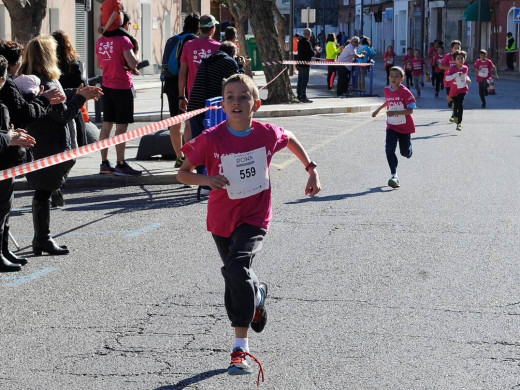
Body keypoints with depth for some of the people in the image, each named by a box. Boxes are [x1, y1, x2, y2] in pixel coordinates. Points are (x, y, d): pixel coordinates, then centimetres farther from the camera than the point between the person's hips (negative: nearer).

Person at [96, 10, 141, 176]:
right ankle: (120, 165, -5)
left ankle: (104, 163, 14)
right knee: (121, 126, -5)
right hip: (123, 87, -7)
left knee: (106, 124, 11)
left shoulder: (100, 41, 7)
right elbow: (133, 63, -18)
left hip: (107, 86, 7)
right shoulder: (123, 40, -14)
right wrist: (135, 50, -2)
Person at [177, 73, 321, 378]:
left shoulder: (267, 134, -10)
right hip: (222, 218, 2)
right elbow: (183, 173, -9)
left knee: (236, 269, -24)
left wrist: (311, 169, 11)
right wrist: (206, 179, -28)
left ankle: (241, 348, -19)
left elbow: (290, 139, 14)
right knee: (237, 277, 19)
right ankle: (258, 293, 57)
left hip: (255, 217, -2)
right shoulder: (211, 139, -15)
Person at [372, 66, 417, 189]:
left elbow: (410, 110, -21)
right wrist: (378, 110, 30)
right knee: (389, 149, -16)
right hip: (391, 126, 3)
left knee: (405, 152, 8)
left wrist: (395, 112, -31)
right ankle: (394, 176, -18)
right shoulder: (387, 90, 0)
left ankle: (408, 150, 47)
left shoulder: (405, 92, -17)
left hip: (405, 126, -3)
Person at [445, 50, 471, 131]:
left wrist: (467, 79, 2)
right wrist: (457, 74, -30)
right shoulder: (453, 68, -14)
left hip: (463, 89, 1)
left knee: (460, 105, -14)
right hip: (454, 90, -1)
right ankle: (455, 116, 47)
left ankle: (459, 123, -13)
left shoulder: (465, 68, 2)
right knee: (456, 105, 13)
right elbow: (447, 78, -23)